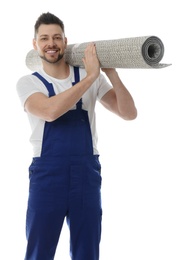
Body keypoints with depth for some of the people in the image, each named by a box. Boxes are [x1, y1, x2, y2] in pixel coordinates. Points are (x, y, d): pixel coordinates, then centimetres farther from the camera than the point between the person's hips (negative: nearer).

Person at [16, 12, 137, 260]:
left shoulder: (91, 77, 7)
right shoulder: (28, 82, 1)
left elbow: (129, 113, -1)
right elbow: (51, 111, -20)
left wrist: (110, 73, -13)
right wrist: (91, 76, -18)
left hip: (87, 173, 2)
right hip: (47, 174, -2)